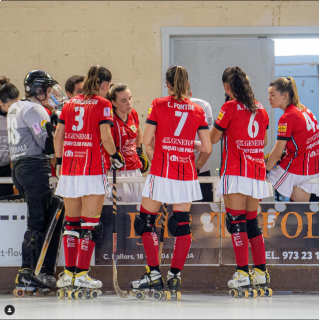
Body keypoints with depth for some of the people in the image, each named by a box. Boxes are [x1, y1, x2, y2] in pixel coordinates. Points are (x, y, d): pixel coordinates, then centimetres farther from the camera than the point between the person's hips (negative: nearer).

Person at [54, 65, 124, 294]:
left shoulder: (70, 104, 12)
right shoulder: (103, 104, -4)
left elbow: (58, 135, 10)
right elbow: (105, 137, -12)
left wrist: (59, 162, 18)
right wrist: (116, 157, 2)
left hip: (69, 170, 5)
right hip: (93, 170, -5)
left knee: (71, 222, 12)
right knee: (90, 222, -1)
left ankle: (69, 272, 10)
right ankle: (82, 273, -5)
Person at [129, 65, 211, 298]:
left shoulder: (158, 105, -3)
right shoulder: (197, 110, 4)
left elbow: (146, 140, -7)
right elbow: (207, 147, 2)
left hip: (161, 173, -3)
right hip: (187, 174, 3)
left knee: (147, 221, 7)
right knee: (182, 224, 7)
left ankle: (154, 274, 1)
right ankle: (175, 275, 4)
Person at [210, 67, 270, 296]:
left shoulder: (230, 107, -8)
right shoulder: (260, 109, 11)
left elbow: (213, 138, 0)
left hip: (236, 172, -6)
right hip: (257, 171, 6)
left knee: (236, 222, -6)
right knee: (252, 222, 13)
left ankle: (243, 274, -14)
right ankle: (261, 271, 12)